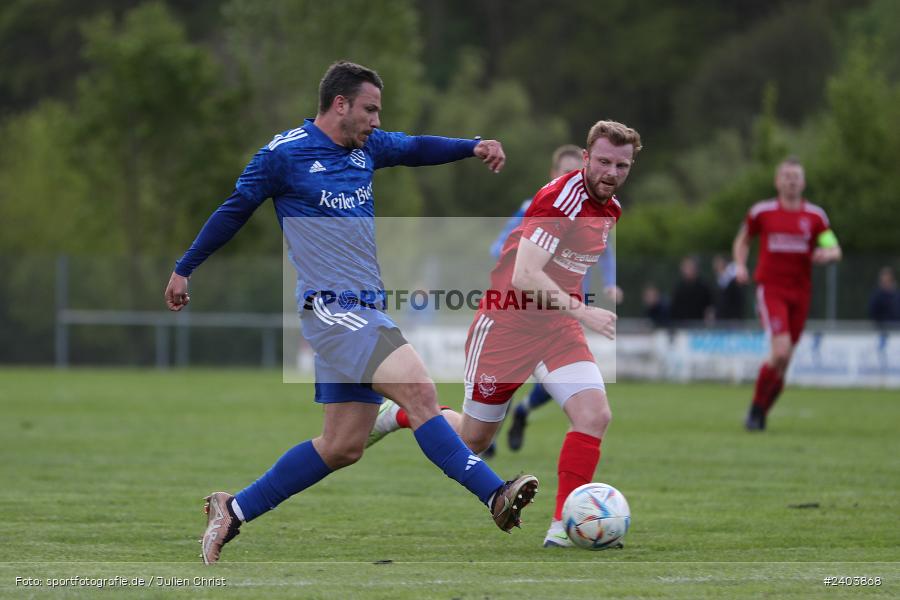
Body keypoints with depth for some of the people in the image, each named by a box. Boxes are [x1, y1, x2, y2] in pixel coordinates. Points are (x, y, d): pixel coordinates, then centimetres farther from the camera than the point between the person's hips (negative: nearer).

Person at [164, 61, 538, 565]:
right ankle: (496, 495, -29)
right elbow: (234, 212, 7)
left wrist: (473, 147, 12)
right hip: (329, 306, -9)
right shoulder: (285, 154, -4)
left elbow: (415, 148, 30)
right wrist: (184, 269, 17)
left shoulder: (366, 147, 14)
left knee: (343, 447, 8)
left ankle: (234, 511, 17)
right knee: (419, 391, -23)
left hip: (363, 312, 9)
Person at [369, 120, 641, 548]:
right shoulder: (562, 198, -23)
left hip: (558, 325, 6)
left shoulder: (611, 209, 4)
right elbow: (524, 276, -32)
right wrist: (582, 312, -38)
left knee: (594, 415, -18)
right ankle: (400, 413, 37)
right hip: (507, 320, -6)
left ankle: (563, 528, -13)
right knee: (473, 438, 7)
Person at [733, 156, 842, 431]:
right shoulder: (761, 212, 2)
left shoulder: (815, 216, 5)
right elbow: (742, 240, 17)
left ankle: (762, 412, 26)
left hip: (800, 292, 3)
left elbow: (835, 250, 4)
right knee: (781, 351, -21)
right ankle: (755, 409, -3)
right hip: (770, 290, -3)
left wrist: (827, 254, -19)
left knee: (783, 361, 6)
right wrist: (740, 266, 0)